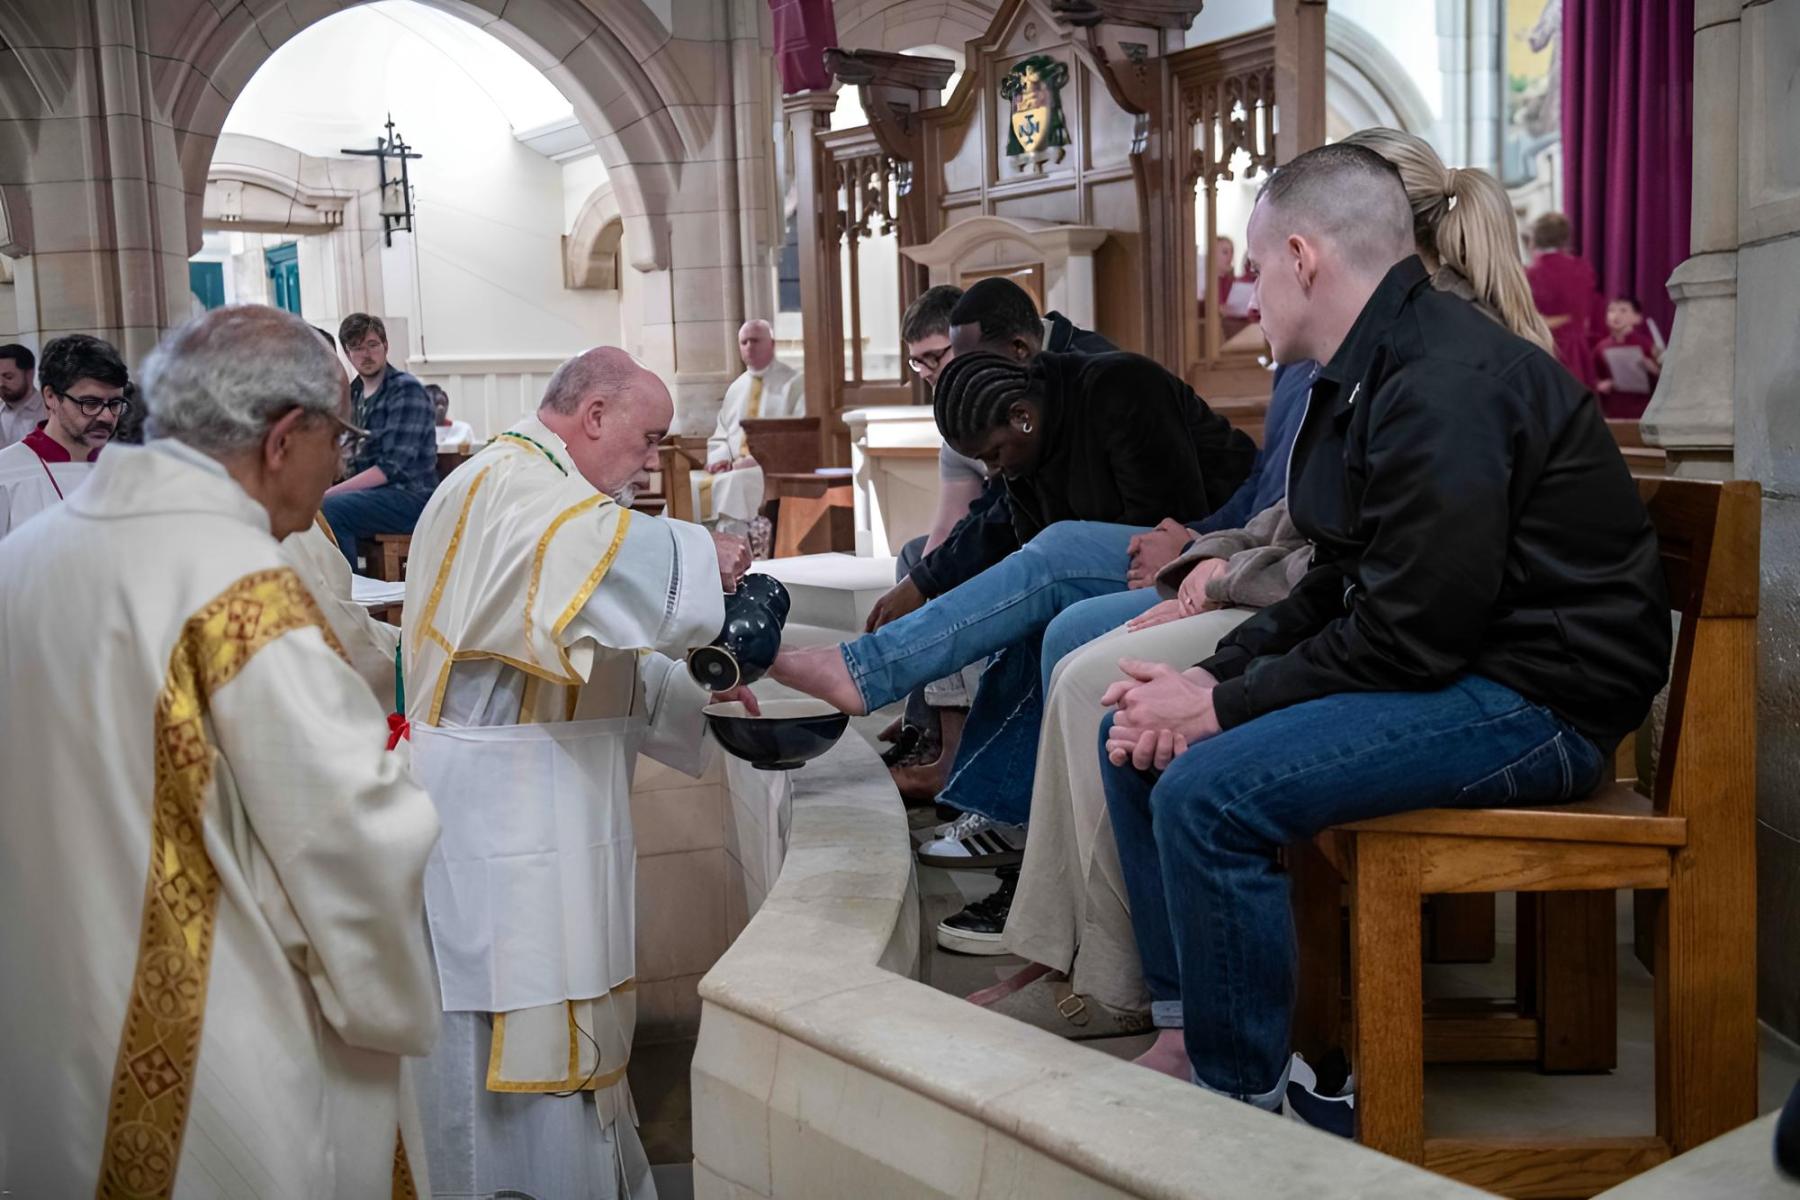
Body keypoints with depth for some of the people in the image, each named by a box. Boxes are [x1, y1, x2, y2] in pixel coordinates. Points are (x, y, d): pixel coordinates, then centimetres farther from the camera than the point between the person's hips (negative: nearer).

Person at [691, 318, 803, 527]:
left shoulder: (793, 383, 2)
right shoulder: (736, 388, 21)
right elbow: (720, 437, 24)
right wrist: (719, 458, 0)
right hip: (735, 468, 6)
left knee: (731, 483, -35)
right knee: (689, 483, -18)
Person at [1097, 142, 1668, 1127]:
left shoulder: (1444, 388, -22)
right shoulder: (1375, 372, 12)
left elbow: (1408, 638, -25)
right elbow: (1338, 588, 13)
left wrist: (1225, 706, -16)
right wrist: (1214, 674, -1)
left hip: (1534, 700, -11)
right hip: (1445, 666, 11)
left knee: (1204, 793, -26)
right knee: (1138, 740, 5)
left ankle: (1249, 1101, -9)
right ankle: (1189, 1034, 9)